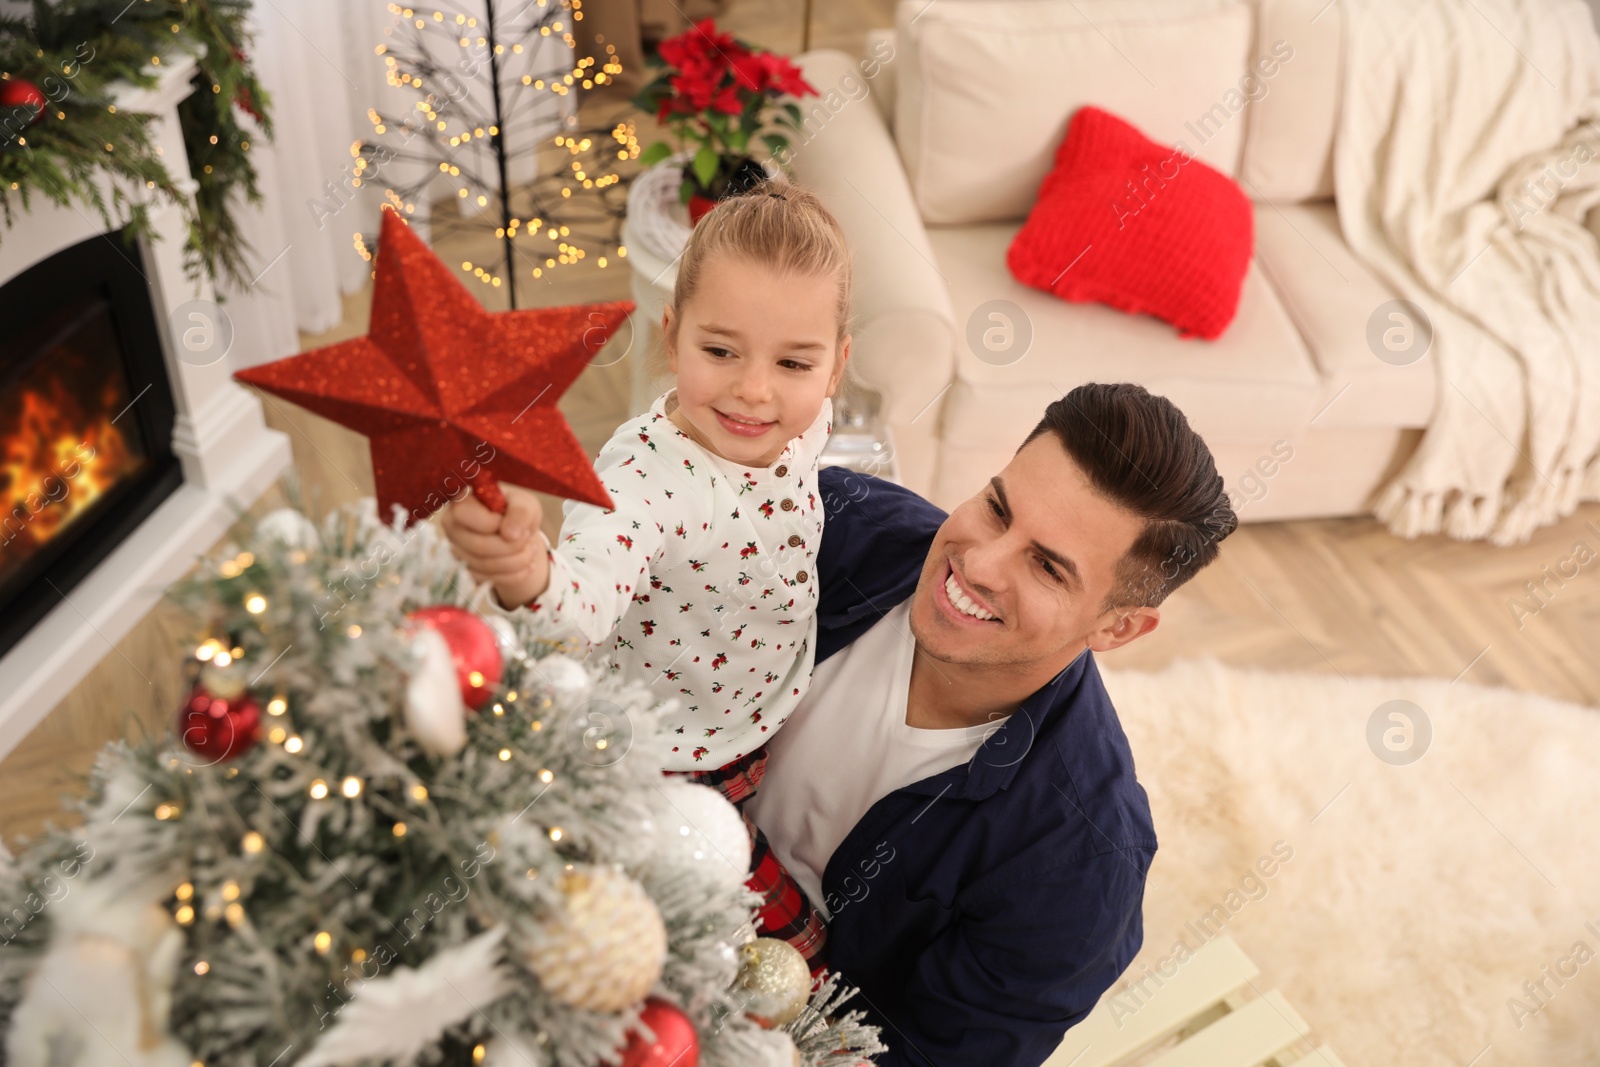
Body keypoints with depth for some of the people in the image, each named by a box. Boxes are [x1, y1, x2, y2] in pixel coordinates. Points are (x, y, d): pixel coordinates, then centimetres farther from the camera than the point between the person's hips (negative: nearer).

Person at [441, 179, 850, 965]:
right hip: (675, 772, -6)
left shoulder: (804, 422, -15)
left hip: (781, 731, 6)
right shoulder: (646, 475, -36)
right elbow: (589, 598, -54)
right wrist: (527, 574, -73)